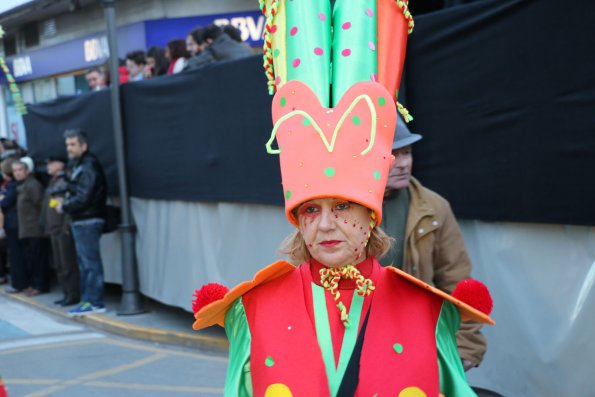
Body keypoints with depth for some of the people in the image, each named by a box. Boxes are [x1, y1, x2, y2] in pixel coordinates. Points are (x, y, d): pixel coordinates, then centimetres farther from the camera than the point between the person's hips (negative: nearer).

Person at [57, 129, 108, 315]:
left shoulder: (88, 167, -15)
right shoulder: (79, 166, 17)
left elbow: (83, 199, -20)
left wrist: (64, 206, -8)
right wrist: (66, 200, 1)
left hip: (88, 221, -10)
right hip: (81, 221, 10)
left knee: (90, 262, -6)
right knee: (84, 262, 14)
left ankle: (94, 302, -2)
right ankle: (87, 300, 21)